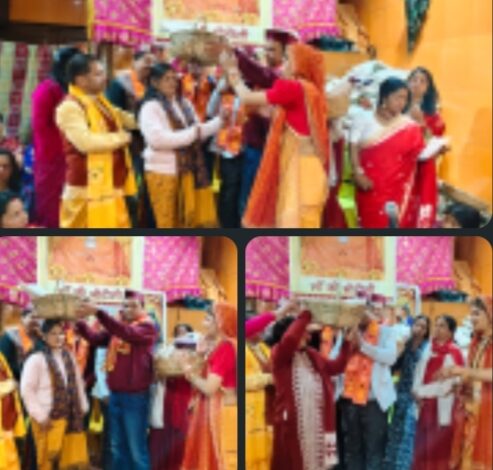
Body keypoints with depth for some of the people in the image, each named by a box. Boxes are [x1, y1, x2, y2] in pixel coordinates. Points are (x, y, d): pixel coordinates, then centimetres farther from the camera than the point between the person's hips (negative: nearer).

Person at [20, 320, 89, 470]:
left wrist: (83, 407, 12)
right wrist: (40, 416, -15)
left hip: (70, 417, 6)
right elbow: (27, 390, -14)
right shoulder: (36, 359, -12)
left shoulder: (68, 357, 10)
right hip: (49, 418, -6)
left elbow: (78, 383, 18)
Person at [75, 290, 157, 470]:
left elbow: (127, 332, -27)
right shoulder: (116, 326, 11)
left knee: (136, 449, -1)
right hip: (115, 395, 6)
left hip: (135, 396, -6)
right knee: (117, 448, 13)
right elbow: (95, 338, -1)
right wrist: (78, 322, -18)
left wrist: (98, 313, -36)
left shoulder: (147, 327, -8)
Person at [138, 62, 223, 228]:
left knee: (186, 222, 9)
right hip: (163, 172, -7)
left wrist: (220, 120, 3)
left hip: (186, 170, 7)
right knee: (167, 224, -3)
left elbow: (198, 130, 17)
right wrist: (191, 134, -20)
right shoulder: (150, 107, -10)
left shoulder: (184, 104, 12)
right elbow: (157, 139, -23)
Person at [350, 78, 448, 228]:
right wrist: (358, 174, -10)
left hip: (399, 190, 1)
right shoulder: (365, 119, 2)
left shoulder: (409, 127, 4)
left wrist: (438, 149, -21)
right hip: (371, 188, 0)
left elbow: (421, 153, -2)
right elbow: (354, 149, 0)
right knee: (372, 226, 1)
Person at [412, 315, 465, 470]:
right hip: (426, 406, 7)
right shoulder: (429, 349, 12)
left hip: (442, 408, -7)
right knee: (423, 450, 10)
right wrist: (417, 391, -5)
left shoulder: (454, 354, -11)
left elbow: (446, 384, -15)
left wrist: (421, 392, -8)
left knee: (439, 451, -5)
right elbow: (420, 372, 14)